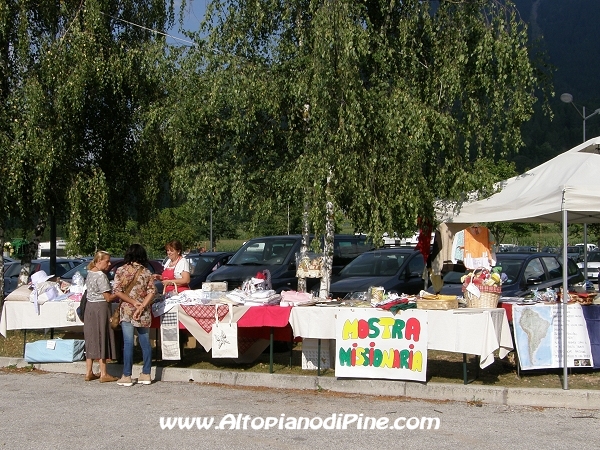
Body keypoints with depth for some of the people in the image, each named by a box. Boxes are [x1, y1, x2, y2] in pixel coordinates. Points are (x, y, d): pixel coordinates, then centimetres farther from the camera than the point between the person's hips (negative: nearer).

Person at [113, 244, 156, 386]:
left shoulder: (121, 270, -3)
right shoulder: (146, 272, 3)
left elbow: (117, 291, -10)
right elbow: (152, 292, -6)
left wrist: (134, 302, -8)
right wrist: (141, 307, -12)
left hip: (127, 311, -2)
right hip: (144, 314, 2)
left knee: (128, 343, -1)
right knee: (145, 342, 9)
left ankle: (127, 376, 0)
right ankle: (146, 374, 13)